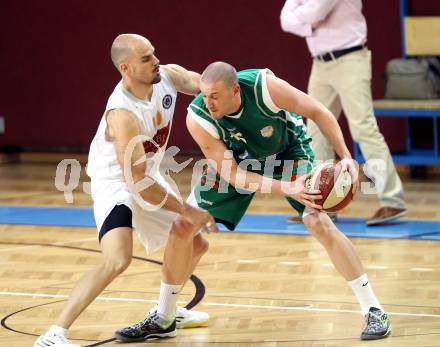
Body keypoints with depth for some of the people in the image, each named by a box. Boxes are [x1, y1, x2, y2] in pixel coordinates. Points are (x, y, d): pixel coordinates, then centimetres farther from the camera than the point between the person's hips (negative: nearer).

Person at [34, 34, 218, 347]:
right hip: (115, 183, -8)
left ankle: (165, 315, 39)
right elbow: (138, 184, -33)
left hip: (149, 174, 8)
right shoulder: (122, 114, -35)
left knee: (195, 243, 16)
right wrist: (187, 211, -27)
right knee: (118, 259, -30)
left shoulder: (168, 76, -15)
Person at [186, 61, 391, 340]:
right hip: (240, 158, 2)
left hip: (288, 148, -2)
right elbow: (232, 175, -28)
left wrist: (346, 157, -29)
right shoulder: (198, 118, -32)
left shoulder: (265, 86, -37)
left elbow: (317, 112, -21)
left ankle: (374, 311, -10)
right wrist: (286, 189, -39)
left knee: (319, 222, -19)